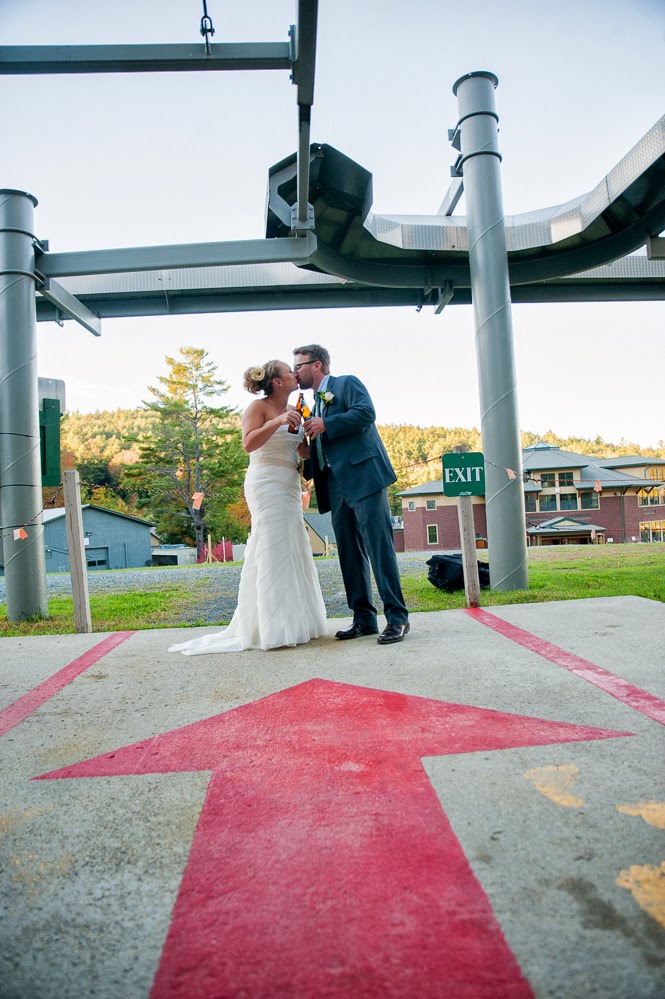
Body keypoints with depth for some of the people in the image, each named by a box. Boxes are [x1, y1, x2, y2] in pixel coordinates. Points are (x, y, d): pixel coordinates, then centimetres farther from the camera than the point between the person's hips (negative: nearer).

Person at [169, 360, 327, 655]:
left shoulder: (293, 411, 15)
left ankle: (292, 623, 18)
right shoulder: (258, 407, -6)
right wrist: (277, 422, -29)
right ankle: (275, 630, -7)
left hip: (288, 487, 8)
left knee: (291, 551, 9)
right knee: (274, 551, -10)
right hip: (267, 484, -8)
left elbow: (305, 450, 15)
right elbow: (248, 443, -20)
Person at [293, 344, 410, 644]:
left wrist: (325, 425, -11)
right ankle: (364, 619, 14)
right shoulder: (315, 404, 26)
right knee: (350, 555, 7)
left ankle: (397, 617, -5)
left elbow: (366, 412, -15)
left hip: (364, 476, -8)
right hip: (337, 487, 9)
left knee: (379, 547, -10)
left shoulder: (347, 383, 4)